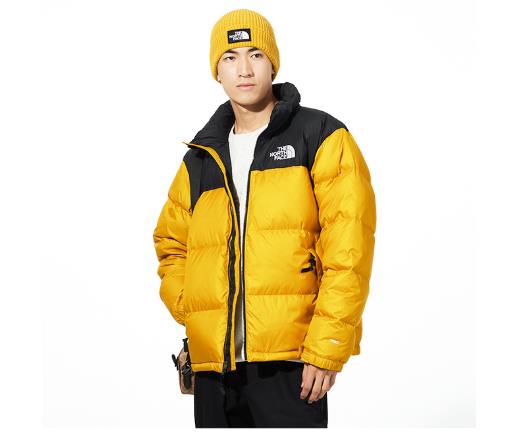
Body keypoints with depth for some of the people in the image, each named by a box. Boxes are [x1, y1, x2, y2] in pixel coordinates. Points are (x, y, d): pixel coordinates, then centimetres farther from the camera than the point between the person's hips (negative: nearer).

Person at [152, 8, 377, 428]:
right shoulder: (200, 159, 17)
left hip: (291, 361, -5)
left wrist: (327, 346, -14)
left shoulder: (322, 138, 1)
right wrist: (191, 311, 7)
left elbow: (349, 247, -7)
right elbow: (171, 242, 26)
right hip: (214, 364, 5)